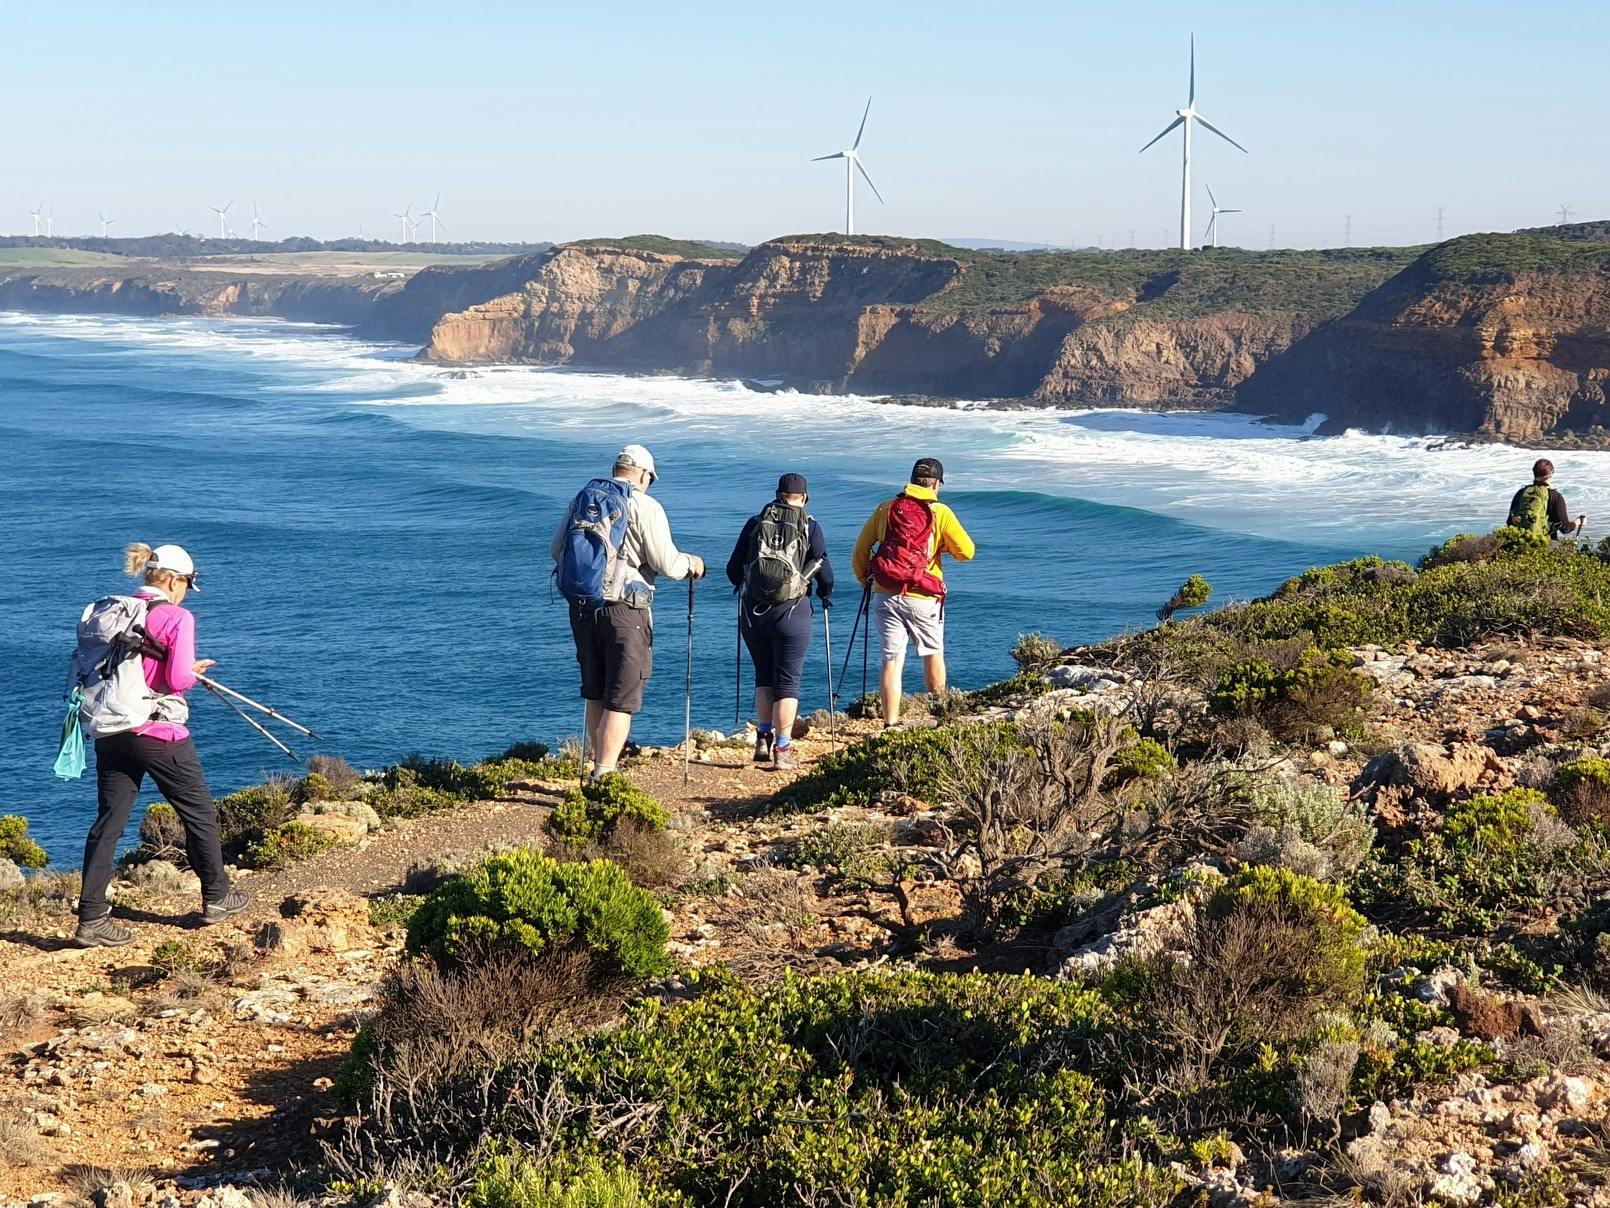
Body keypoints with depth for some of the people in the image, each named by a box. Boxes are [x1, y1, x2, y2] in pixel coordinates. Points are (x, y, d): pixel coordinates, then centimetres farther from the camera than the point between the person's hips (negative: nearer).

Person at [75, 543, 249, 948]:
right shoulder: (176, 618, -10)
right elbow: (178, 680, -18)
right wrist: (194, 671, 5)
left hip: (111, 730, 6)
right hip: (159, 733, -6)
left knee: (108, 823, 6)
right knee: (199, 813, 14)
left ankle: (91, 919, 0)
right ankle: (217, 898, 27)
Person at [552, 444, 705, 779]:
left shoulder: (581, 500, 9)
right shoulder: (645, 507, -8)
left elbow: (557, 550, 16)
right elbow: (666, 564, -10)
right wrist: (691, 564, 11)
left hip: (581, 607, 6)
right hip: (624, 611, -6)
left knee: (595, 695, 19)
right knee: (621, 700, -1)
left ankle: (601, 766, 28)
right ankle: (604, 778, -8)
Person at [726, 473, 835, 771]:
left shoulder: (755, 523, 7)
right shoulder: (810, 527, 1)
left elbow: (733, 570, 7)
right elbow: (824, 572, -1)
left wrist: (743, 584, 29)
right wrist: (825, 594, 20)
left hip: (753, 610, 2)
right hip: (791, 612, -2)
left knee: (763, 675, 19)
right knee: (787, 680, 3)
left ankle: (763, 737, 12)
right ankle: (782, 750, 1)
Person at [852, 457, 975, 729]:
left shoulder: (885, 508, 7)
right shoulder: (940, 513, -2)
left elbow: (861, 548, 10)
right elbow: (966, 552, -6)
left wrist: (863, 580, 24)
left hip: (885, 595, 2)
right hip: (923, 598, -2)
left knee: (892, 660, 2)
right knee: (933, 654, 18)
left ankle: (890, 725, -4)